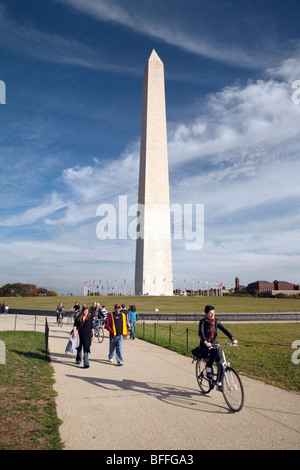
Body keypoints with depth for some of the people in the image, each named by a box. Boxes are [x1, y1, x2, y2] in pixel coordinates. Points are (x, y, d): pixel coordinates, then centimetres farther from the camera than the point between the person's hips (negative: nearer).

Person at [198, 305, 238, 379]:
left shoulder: (216, 321, 0)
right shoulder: (202, 322, -13)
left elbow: (224, 330, -8)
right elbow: (201, 333, -28)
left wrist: (233, 338, -23)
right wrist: (205, 342, -47)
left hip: (214, 343, 5)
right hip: (205, 345, -5)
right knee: (215, 350, -35)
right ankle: (209, 368, -17)